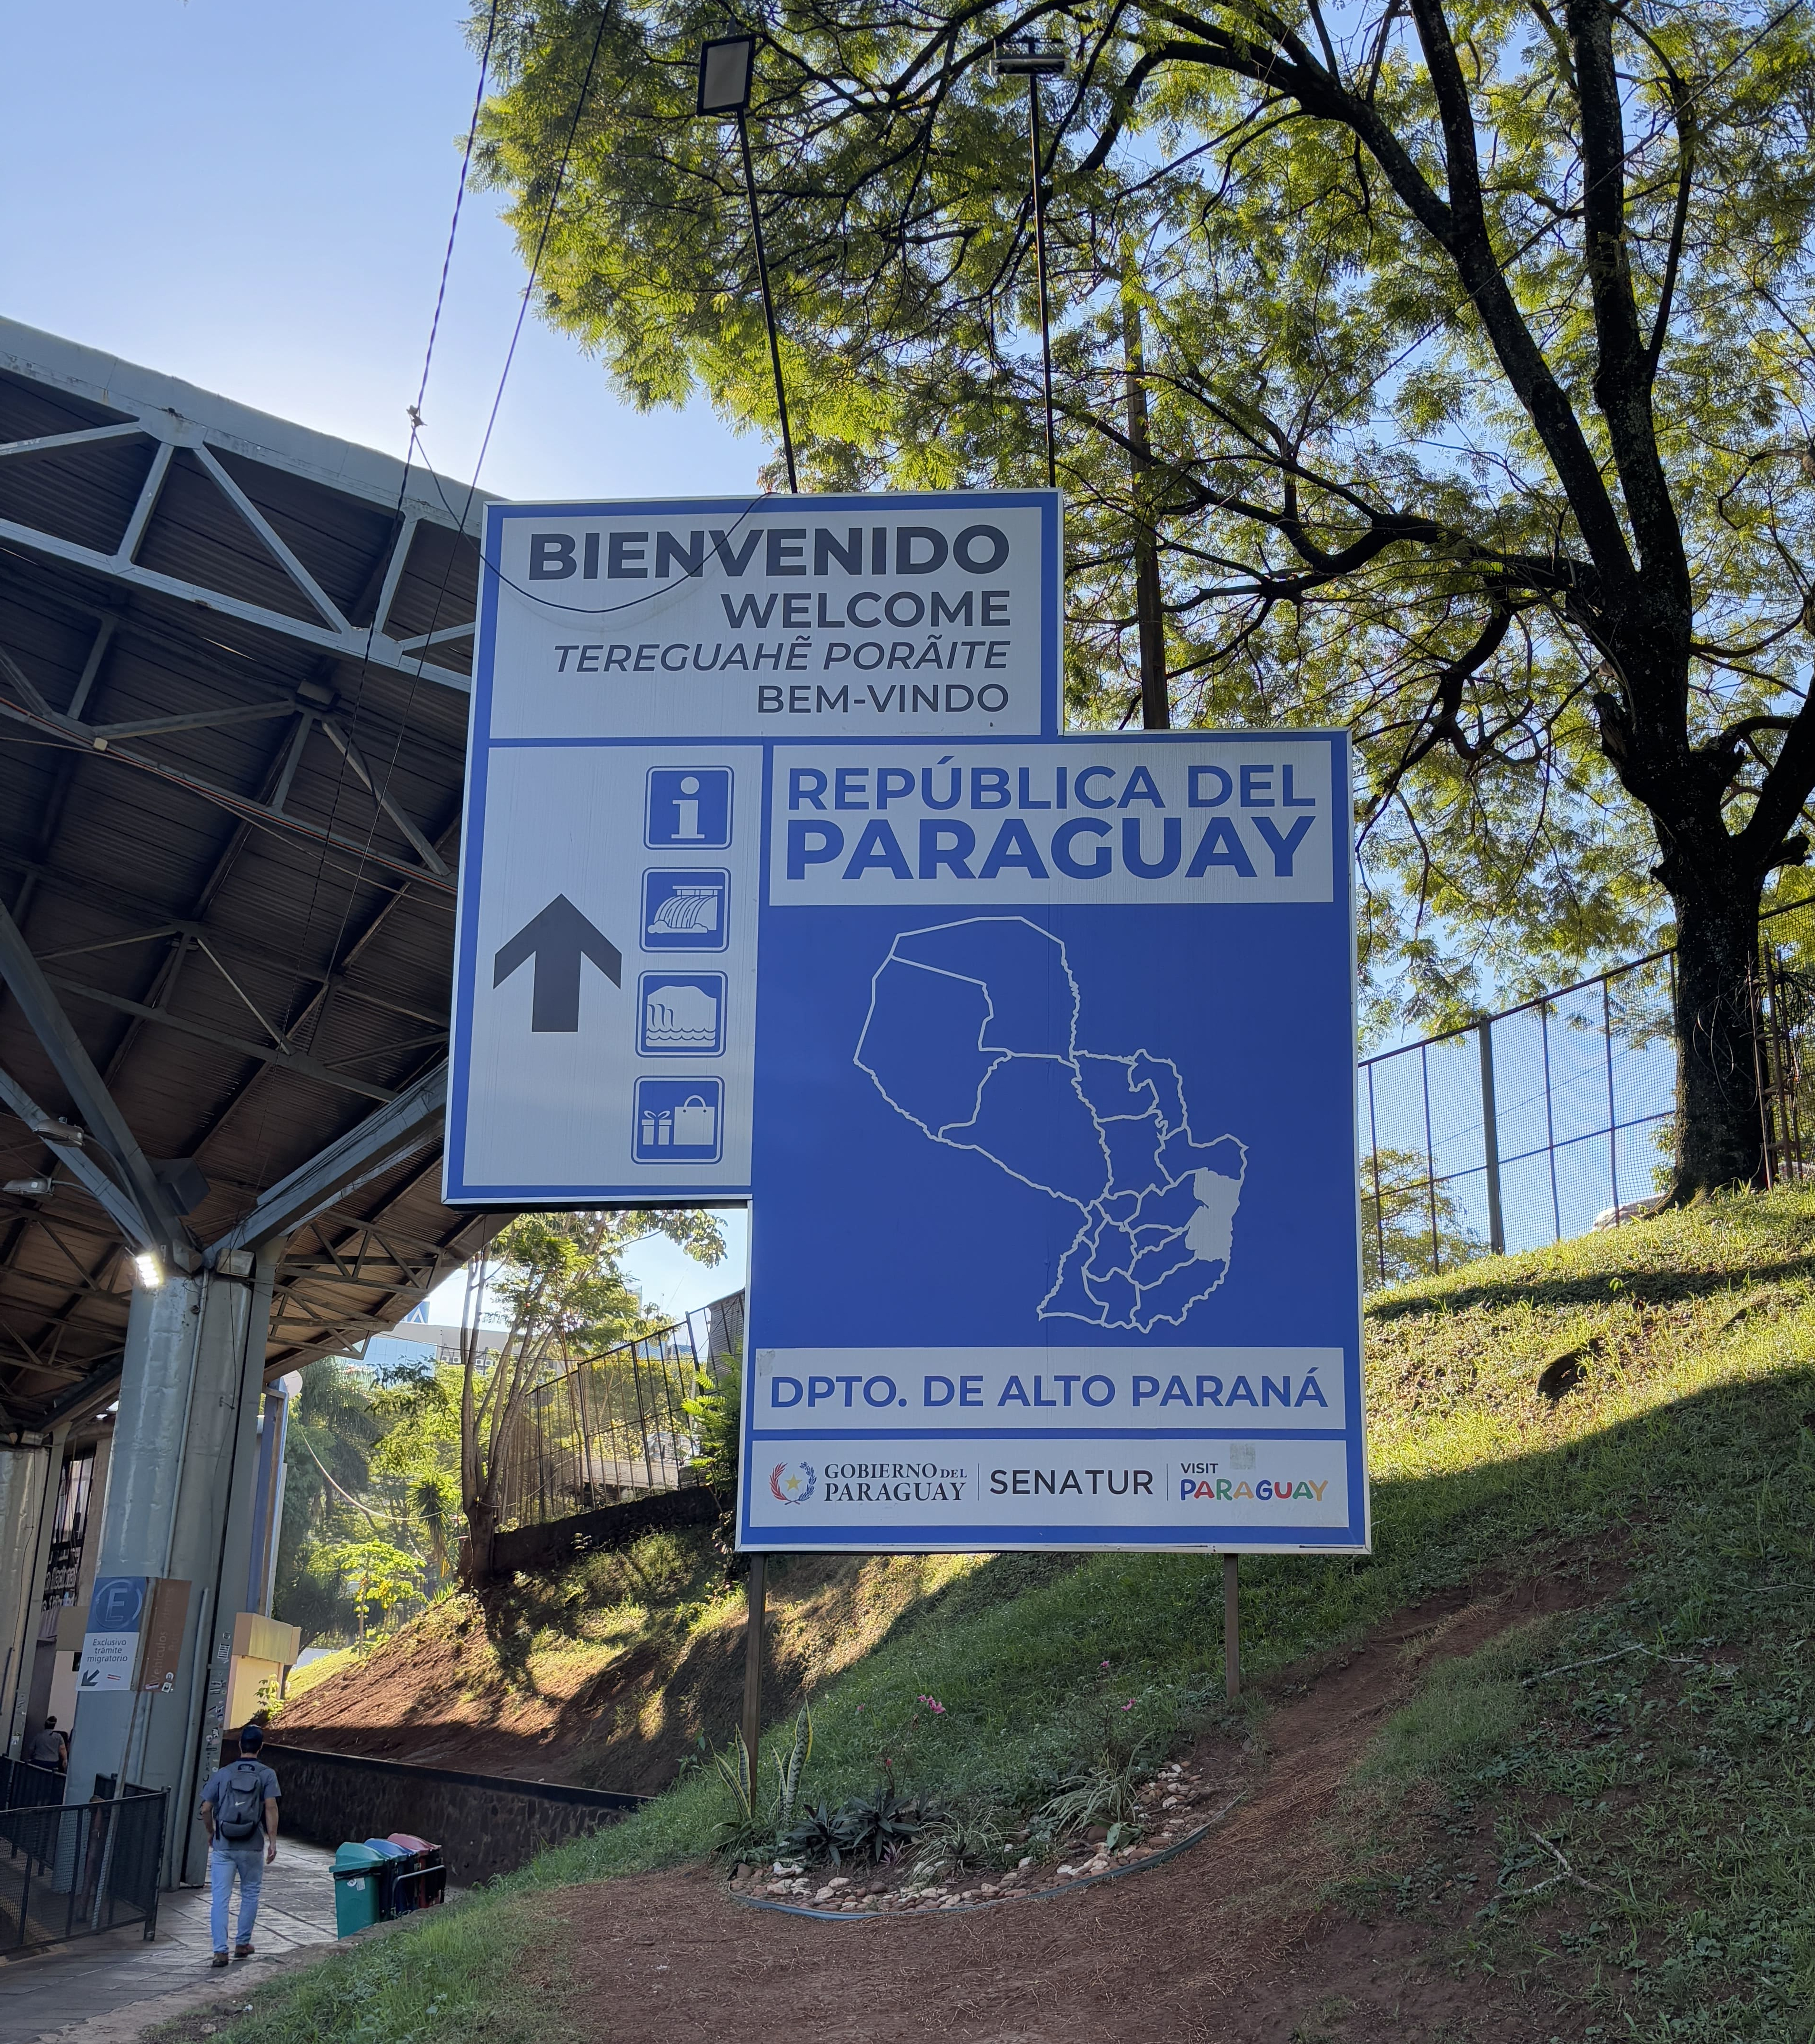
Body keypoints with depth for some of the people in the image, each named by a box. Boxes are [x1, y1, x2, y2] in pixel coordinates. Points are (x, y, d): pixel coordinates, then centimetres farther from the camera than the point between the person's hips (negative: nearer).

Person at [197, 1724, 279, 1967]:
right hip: (252, 1847, 0)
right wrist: (273, 1841, -7)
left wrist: (211, 1833, 19)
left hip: (223, 1846, 0)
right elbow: (271, 1807, -11)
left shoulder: (222, 1774, 4)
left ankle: (220, 1951, -6)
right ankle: (243, 1944, 23)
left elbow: (206, 1809, 3)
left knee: (219, 1898, 1)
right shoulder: (267, 1775, -1)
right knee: (250, 1895, 17)